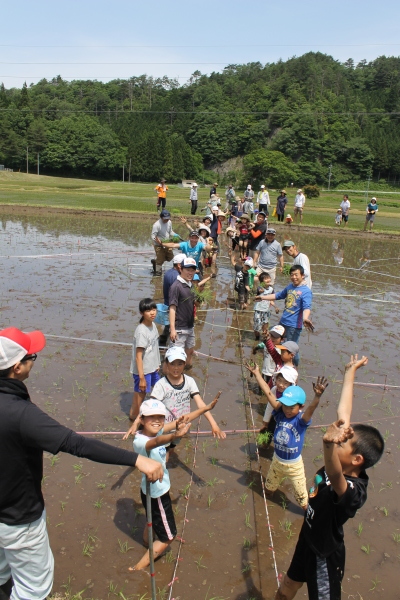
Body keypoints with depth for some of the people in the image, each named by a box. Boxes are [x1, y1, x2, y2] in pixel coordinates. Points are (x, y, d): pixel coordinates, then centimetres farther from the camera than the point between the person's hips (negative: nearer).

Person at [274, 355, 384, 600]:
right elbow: (343, 413, -11)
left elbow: (335, 476, -62)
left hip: (325, 554, -7)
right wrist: (350, 372, -5)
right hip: (309, 540, 7)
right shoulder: (343, 469, -16)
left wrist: (330, 444, -83)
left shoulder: (352, 490, -36)